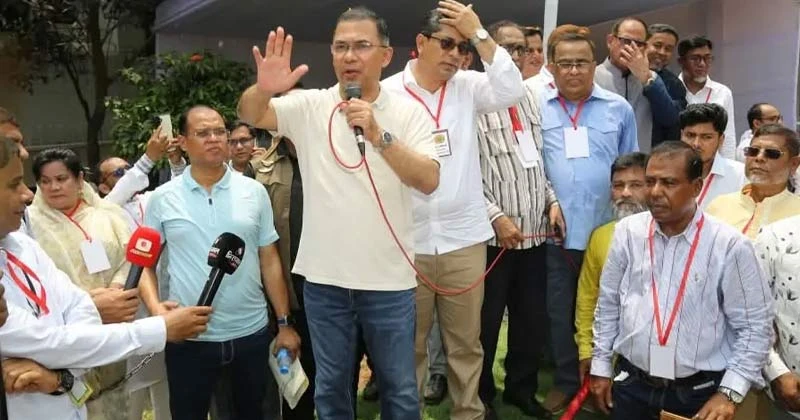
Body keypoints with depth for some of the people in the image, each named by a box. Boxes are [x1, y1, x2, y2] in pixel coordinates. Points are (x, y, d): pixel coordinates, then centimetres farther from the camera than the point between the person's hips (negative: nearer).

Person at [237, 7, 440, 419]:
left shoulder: (409, 111, -4)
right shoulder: (310, 106, 0)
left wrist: (378, 135, -26)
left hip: (388, 278, -1)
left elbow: (429, 181, -14)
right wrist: (264, 88, -34)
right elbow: (250, 115, -12)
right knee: (330, 386, 18)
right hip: (324, 277, 1)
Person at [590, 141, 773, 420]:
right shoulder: (627, 231, -3)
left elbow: (754, 326, -7)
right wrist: (601, 366, 9)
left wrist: (729, 393, -10)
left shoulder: (730, 245, -12)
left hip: (700, 393, -2)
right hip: (631, 384, 3)